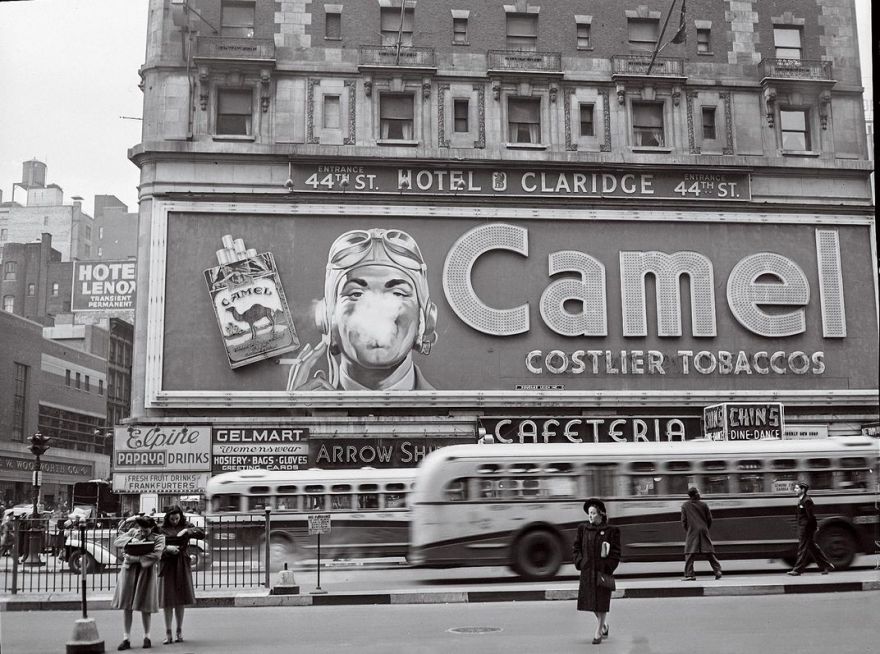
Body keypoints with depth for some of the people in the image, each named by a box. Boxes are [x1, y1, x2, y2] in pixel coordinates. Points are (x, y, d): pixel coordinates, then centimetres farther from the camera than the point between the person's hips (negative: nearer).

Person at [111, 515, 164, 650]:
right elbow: (117, 541, 1)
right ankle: (126, 638, 9)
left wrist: (137, 558, -23)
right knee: (127, 606, 2)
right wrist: (131, 540, -16)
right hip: (128, 571, 2)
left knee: (145, 606, 4)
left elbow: (156, 556, -16)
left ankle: (147, 637, 20)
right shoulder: (132, 532, 10)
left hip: (146, 573, -2)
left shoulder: (158, 538, -1)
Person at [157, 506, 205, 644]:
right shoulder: (162, 529, 0)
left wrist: (187, 531, -15)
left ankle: (179, 632, 14)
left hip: (182, 565, 1)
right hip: (167, 565, -1)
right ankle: (168, 633, 5)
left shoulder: (186, 526, 6)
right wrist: (167, 548, -24)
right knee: (167, 599, -2)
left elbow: (202, 533, -4)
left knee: (180, 598, 5)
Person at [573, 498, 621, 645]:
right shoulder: (583, 528, 3)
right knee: (590, 600, 9)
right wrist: (580, 562, -4)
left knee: (601, 601, -1)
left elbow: (616, 552, -4)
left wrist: (608, 568, -12)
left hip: (603, 571, -4)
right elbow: (576, 548, 9)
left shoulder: (611, 531, -6)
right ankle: (604, 625, 34)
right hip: (587, 570, 4)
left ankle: (598, 633, 9)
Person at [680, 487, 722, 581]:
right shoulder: (703, 504, 2)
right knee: (709, 552, 9)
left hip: (691, 532, -2)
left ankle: (689, 574, -8)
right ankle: (717, 570, 5)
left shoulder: (685, 506, -1)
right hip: (703, 531, 2)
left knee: (689, 554, -2)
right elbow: (709, 519, 5)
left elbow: (683, 520, 1)